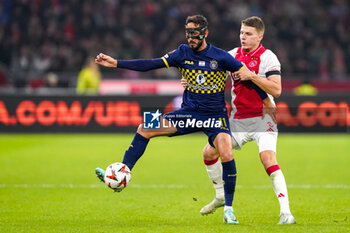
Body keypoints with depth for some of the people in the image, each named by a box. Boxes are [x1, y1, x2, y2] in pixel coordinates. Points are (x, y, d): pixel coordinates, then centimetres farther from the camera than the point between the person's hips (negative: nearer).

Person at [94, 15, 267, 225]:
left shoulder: (221, 57, -10)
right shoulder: (183, 53, -1)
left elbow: (248, 75, -4)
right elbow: (151, 64, -3)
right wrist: (116, 63, -9)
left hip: (215, 115, -4)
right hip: (189, 112, 4)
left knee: (227, 156, -25)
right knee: (145, 128, -12)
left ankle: (228, 210, -10)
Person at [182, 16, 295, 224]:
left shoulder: (267, 57, -10)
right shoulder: (233, 55, 7)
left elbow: (276, 90, -19)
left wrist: (252, 76, -25)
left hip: (262, 117, -6)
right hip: (238, 118, 6)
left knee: (268, 160, -24)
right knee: (209, 152, 4)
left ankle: (285, 211, -24)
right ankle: (221, 196, 26)